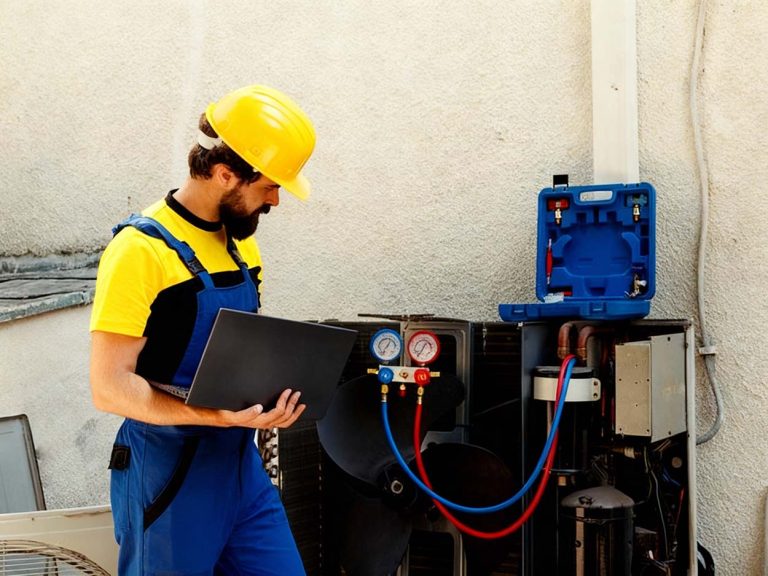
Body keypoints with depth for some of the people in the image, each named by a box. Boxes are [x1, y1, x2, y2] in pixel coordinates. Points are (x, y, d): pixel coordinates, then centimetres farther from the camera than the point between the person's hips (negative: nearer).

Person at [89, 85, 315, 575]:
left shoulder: (243, 244, 9)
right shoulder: (142, 250, -16)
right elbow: (109, 386, -19)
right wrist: (215, 415, -30)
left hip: (242, 466, 7)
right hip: (168, 480, -7)